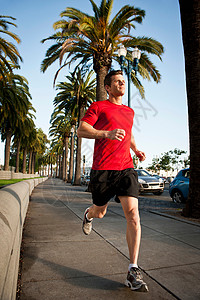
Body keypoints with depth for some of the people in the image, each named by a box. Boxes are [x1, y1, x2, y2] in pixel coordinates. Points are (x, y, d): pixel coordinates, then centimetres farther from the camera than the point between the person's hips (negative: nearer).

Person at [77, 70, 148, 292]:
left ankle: (133, 271, -2)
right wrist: (107, 133, -22)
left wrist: (136, 149, 15)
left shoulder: (129, 112, 20)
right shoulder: (98, 106, 3)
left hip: (126, 168, 4)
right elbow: (81, 131, -7)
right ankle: (89, 215, 53)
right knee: (100, 212, 14)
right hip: (102, 169, -3)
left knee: (133, 215, -11)